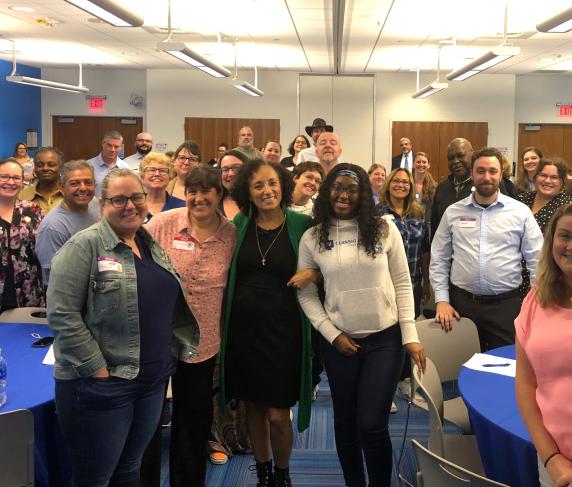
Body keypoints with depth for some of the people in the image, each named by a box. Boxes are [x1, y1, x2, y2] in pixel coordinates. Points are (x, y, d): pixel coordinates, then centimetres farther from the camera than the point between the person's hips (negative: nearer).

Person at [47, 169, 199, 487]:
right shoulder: (84, 246, -11)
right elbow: (62, 314, -17)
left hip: (153, 380, 7)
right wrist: (97, 370, -18)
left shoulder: (152, 245, 11)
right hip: (101, 384, -6)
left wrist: (182, 348, 10)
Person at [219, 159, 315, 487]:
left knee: (278, 414, -1)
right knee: (253, 406, 14)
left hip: (284, 330, -3)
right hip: (243, 327, 3)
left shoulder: (302, 225, -5)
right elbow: (225, 274, 11)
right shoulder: (238, 224, 3)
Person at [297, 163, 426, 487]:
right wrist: (332, 334, -6)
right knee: (346, 423, 12)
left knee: (372, 425, -6)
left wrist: (410, 336, -5)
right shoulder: (312, 238, 0)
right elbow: (307, 294, 3)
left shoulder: (384, 228, -1)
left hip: (386, 339, -1)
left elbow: (403, 284, 0)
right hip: (339, 343, 2)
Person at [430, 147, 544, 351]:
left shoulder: (520, 212, 2)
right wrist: (442, 300, -1)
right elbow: (439, 260, 7)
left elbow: (537, 261, 2)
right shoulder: (453, 212, 5)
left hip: (505, 304, -1)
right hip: (461, 303, 1)